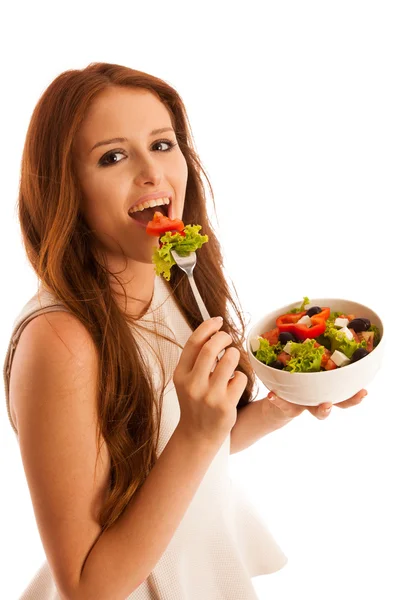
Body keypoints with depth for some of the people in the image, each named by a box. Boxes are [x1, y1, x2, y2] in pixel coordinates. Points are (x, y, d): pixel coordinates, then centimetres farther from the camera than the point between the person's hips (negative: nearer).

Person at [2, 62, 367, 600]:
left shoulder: (182, 283, -10)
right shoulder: (60, 339, -30)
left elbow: (214, 446, 3)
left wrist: (283, 406, -13)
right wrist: (197, 434, -33)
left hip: (220, 554, 6)